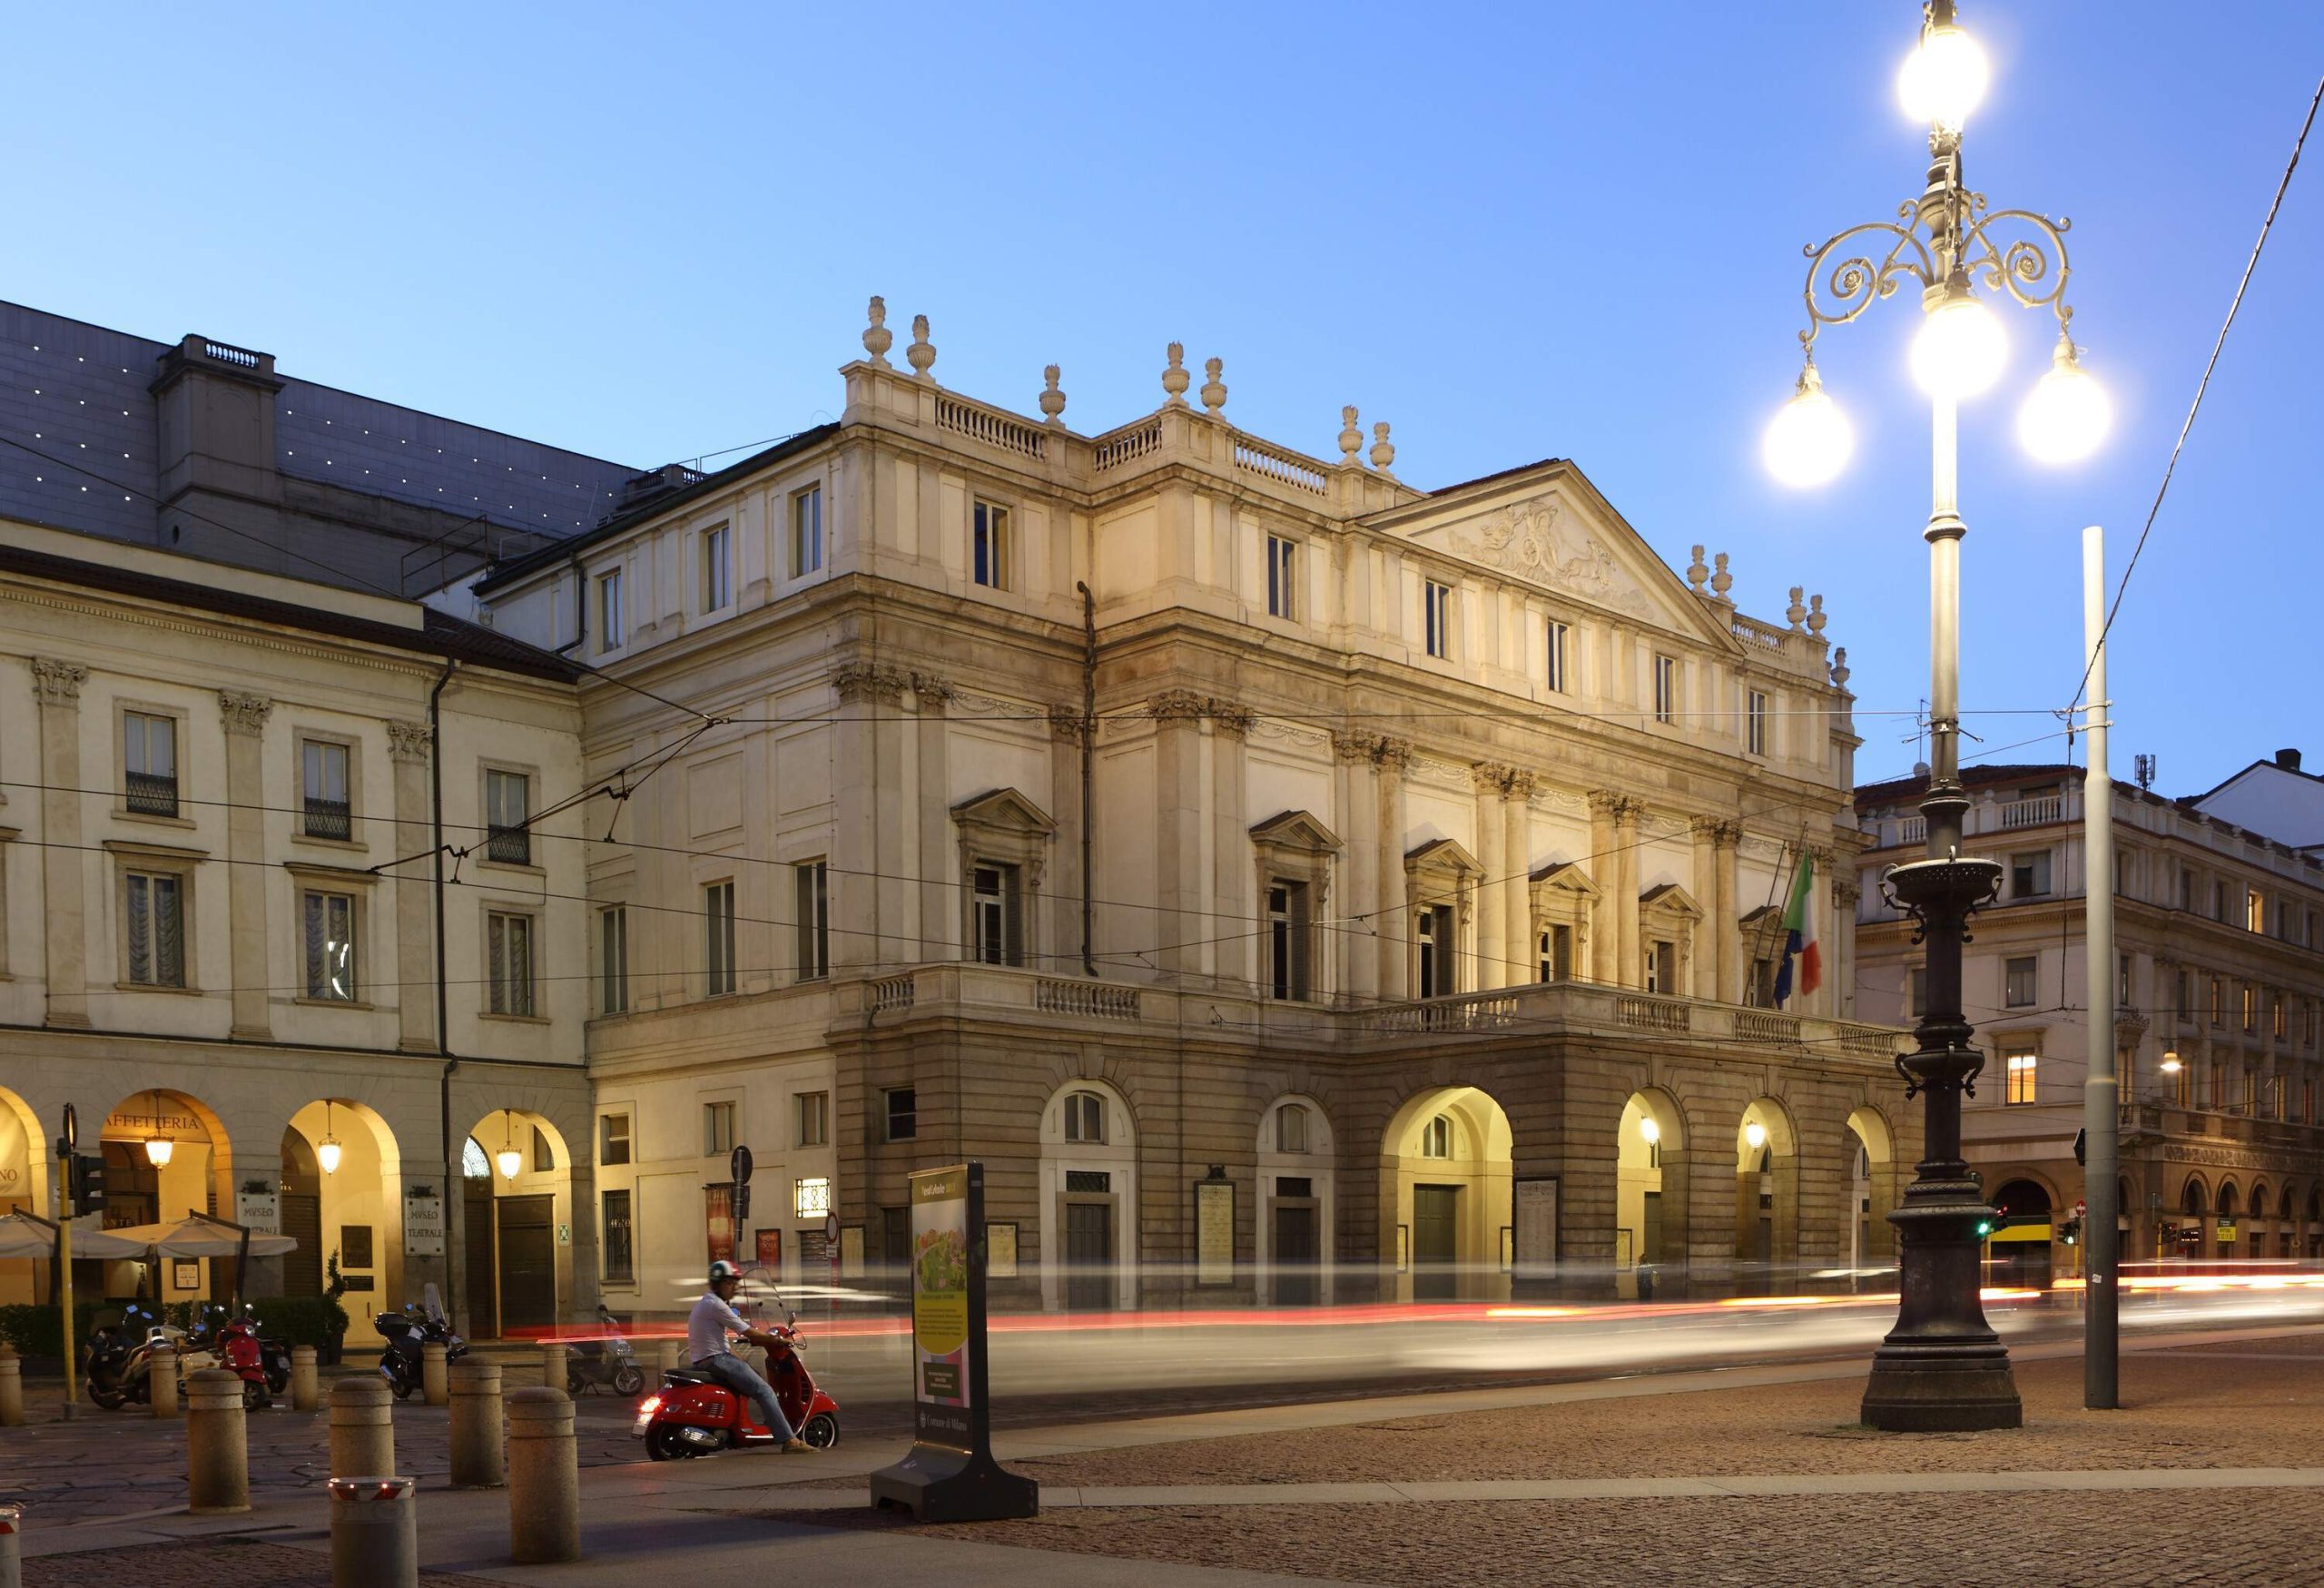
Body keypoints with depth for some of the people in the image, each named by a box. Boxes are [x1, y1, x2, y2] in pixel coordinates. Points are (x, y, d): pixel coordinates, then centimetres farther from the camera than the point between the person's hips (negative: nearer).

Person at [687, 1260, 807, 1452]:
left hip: (703, 1362, 11)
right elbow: (748, 1332, -16)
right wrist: (776, 1339, -6)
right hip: (716, 1359, -11)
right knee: (764, 1391, -12)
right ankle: (788, 1440, -17)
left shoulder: (704, 1303, 20)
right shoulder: (715, 1305, -14)